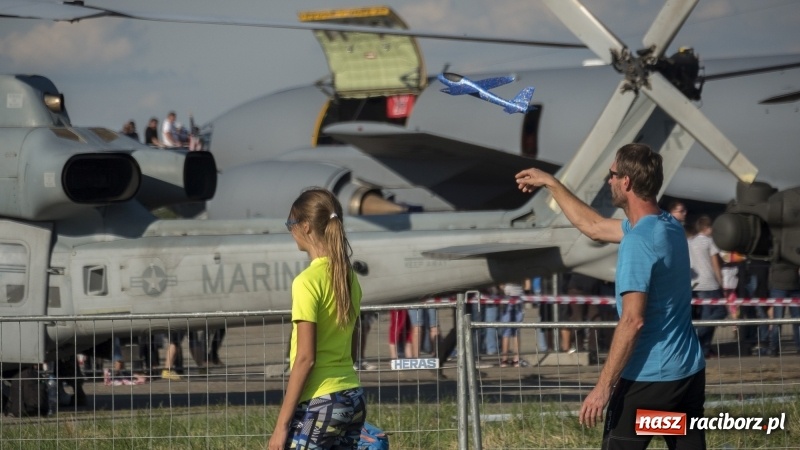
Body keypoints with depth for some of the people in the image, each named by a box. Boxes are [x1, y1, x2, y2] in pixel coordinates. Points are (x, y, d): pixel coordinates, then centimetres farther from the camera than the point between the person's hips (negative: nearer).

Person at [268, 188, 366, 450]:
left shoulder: (308, 282, -14)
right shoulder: (349, 279, 10)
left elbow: (305, 358, -16)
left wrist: (282, 423, -14)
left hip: (319, 402, -8)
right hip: (353, 400, 8)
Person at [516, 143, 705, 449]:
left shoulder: (638, 242, -18)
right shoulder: (669, 226, 10)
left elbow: (633, 321, -24)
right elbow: (593, 226, 26)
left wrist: (603, 387, -22)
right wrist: (550, 183, 33)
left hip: (646, 379, -8)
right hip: (690, 374, 8)